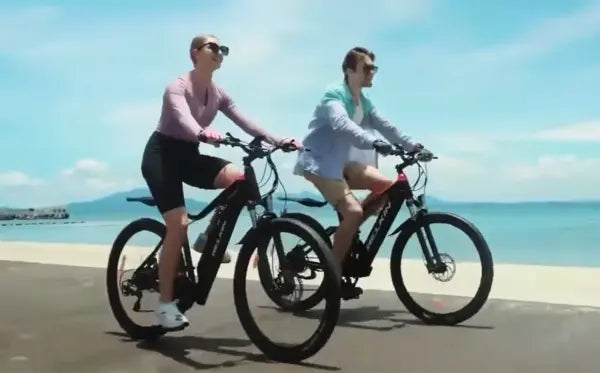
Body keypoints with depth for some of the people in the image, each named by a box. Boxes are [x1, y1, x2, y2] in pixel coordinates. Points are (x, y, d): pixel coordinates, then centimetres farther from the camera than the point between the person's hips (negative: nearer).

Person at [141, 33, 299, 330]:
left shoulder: (218, 93, 3)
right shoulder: (178, 86, -15)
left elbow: (246, 123, -6)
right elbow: (184, 118, -36)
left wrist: (279, 141, -20)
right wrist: (203, 132, -58)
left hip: (189, 156, 6)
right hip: (161, 155, -6)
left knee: (239, 178, -22)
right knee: (178, 224, -19)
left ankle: (210, 237, 0)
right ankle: (165, 303, -7)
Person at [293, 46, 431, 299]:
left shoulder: (364, 102, 12)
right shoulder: (334, 95, -15)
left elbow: (384, 126, 8)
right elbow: (342, 125, -34)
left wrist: (412, 145, -5)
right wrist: (374, 143, -48)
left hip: (343, 162, 8)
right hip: (320, 163, -8)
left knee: (387, 186, -7)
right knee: (353, 211, -22)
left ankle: (347, 233, 6)